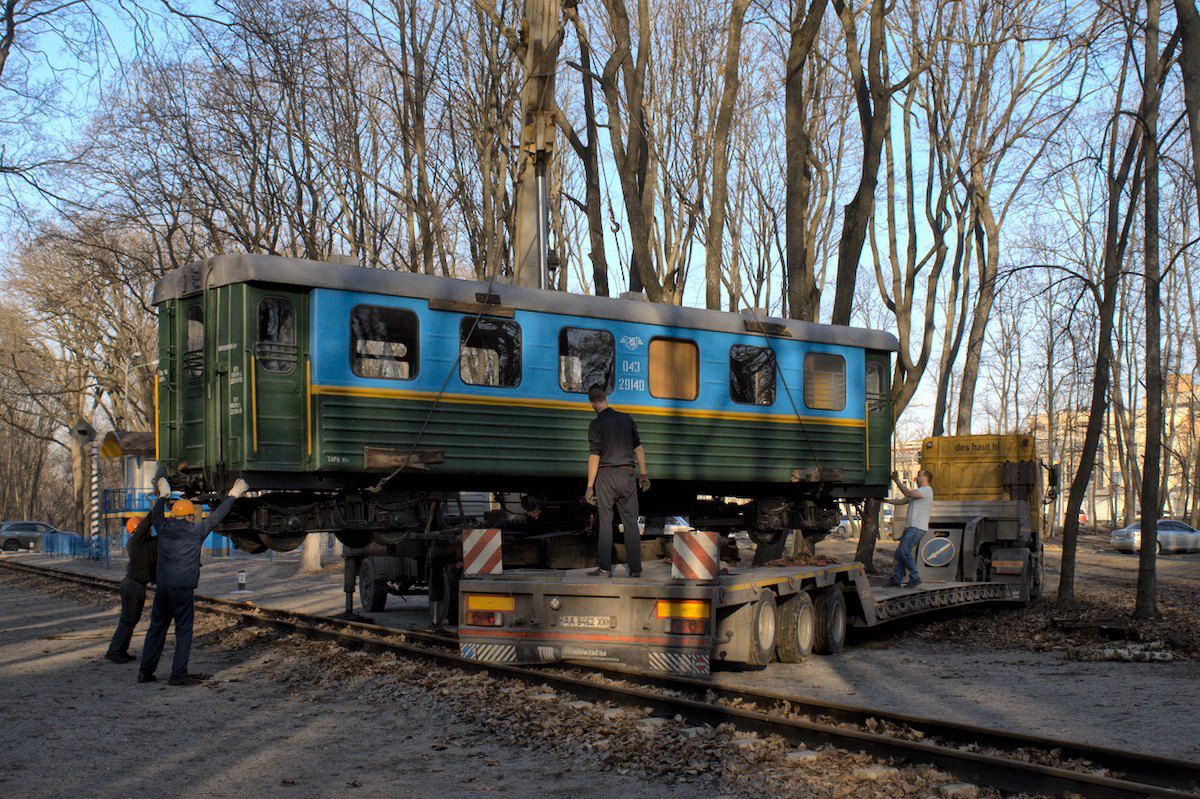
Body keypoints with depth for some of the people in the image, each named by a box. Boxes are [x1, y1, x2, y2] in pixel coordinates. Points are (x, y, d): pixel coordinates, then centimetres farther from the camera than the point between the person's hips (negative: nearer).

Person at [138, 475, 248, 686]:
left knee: (156, 629, 12)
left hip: (162, 587, 5)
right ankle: (178, 674, -2)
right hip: (183, 588, -5)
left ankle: (145, 672, 14)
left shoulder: (164, 528, 9)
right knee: (183, 631, 1)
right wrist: (233, 495, 19)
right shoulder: (196, 531, -2)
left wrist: (163, 495, 43)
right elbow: (216, 516, 7)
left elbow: (155, 516, 30)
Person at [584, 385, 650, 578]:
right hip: (627, 475, 4)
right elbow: (639, 448, 10)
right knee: (631, 522, 6)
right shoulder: (626, 419, 7)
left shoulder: (596, 425, -8)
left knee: (605, 522, 3)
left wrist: (589, 487, -8)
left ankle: (605, 568, 3)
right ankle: (635, 568, 5)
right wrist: (643, 474, 17)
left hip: (606, 476, -3)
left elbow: (594, 457, -11)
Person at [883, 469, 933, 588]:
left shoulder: (927, 490, -5)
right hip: (910, 527, 10)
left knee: (904, 551, -18)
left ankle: (915, 577, -12)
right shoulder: (916, 491, 27)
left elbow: (908, 494, -18)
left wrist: (897, 480, -14)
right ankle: (897, 579, 3)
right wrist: (886, 501, 18)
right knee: (899, 552, 3)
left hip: (918, 528, -10)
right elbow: (902, 501, 26)